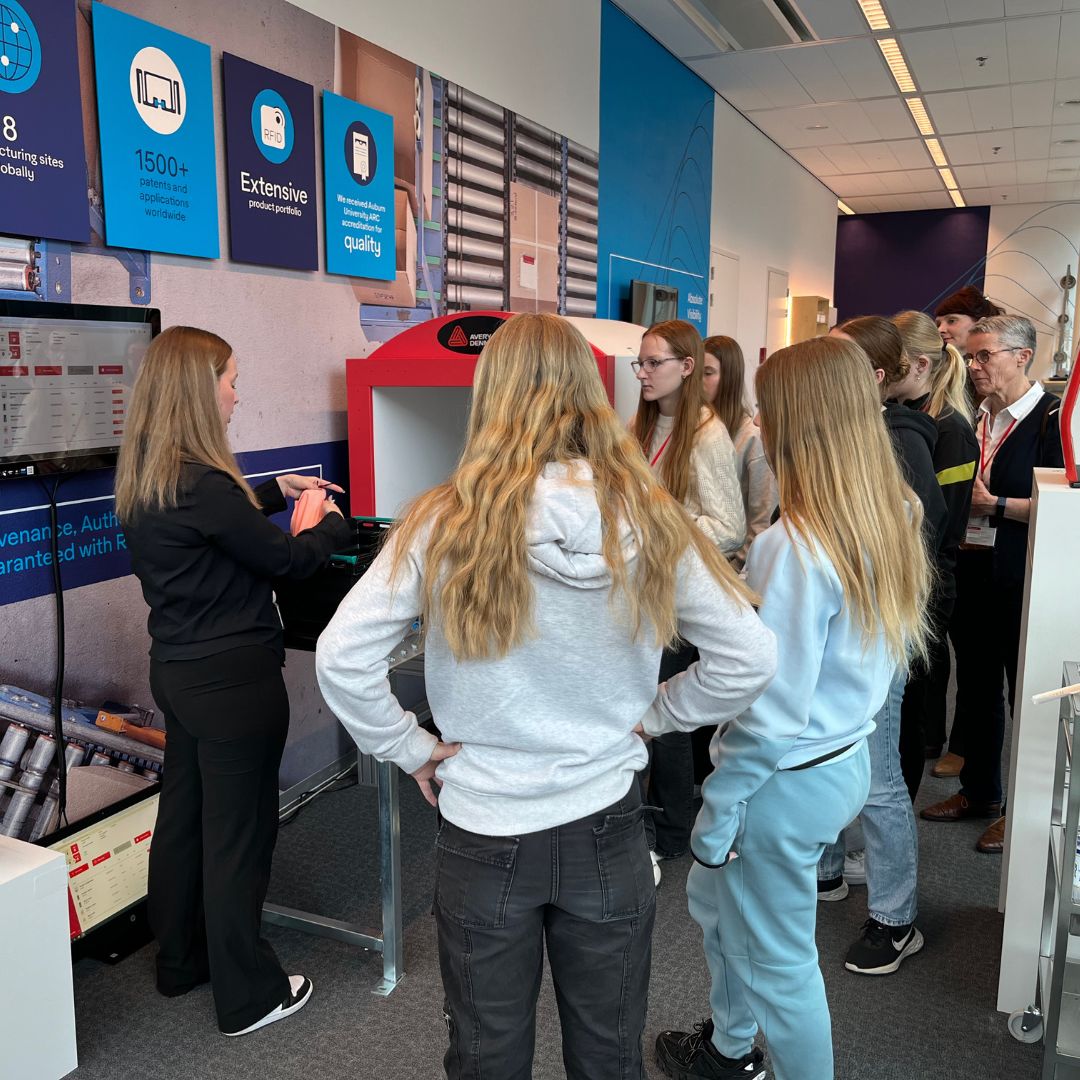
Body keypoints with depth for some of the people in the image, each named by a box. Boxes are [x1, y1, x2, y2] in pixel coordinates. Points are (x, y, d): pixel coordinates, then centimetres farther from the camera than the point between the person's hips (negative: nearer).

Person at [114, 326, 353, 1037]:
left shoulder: (145, 476, 4)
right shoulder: (201, 482, -25)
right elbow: (287, 560, -15)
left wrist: (278, 490, 21)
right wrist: (333, 524, 3)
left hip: (178, 670, 9)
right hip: (232, 678, -9)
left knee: (183, 816, 21)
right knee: (238, 832, 4)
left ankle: (181, 961, 40)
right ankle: (248, 996, 21)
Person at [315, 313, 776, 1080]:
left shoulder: (446, 522, -15)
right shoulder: (650, 518, -11)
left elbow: (341, 658, -16)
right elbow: (750, 658, -7)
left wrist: (410, 747, -3)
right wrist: (650, 717, 3)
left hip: (484, 834, -1)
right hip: (605, 828, 2)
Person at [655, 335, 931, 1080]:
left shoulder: (795, 548, -28)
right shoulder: (894, 520, -2)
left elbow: (771, 714, -24)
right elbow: (889, 648, 9)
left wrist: (714, 818, -15)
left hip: (789, 780, -9)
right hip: (848, 757, 9)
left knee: (777, 961, 13)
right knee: (716, 898, 29)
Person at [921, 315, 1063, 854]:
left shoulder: (1051, 417, -11)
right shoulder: (976, 418, 11)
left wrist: (995, 505, -16)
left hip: (1021, 581, -7)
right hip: (973, 573, 7)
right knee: (977, 687, 17)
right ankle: (978, 790, 32)